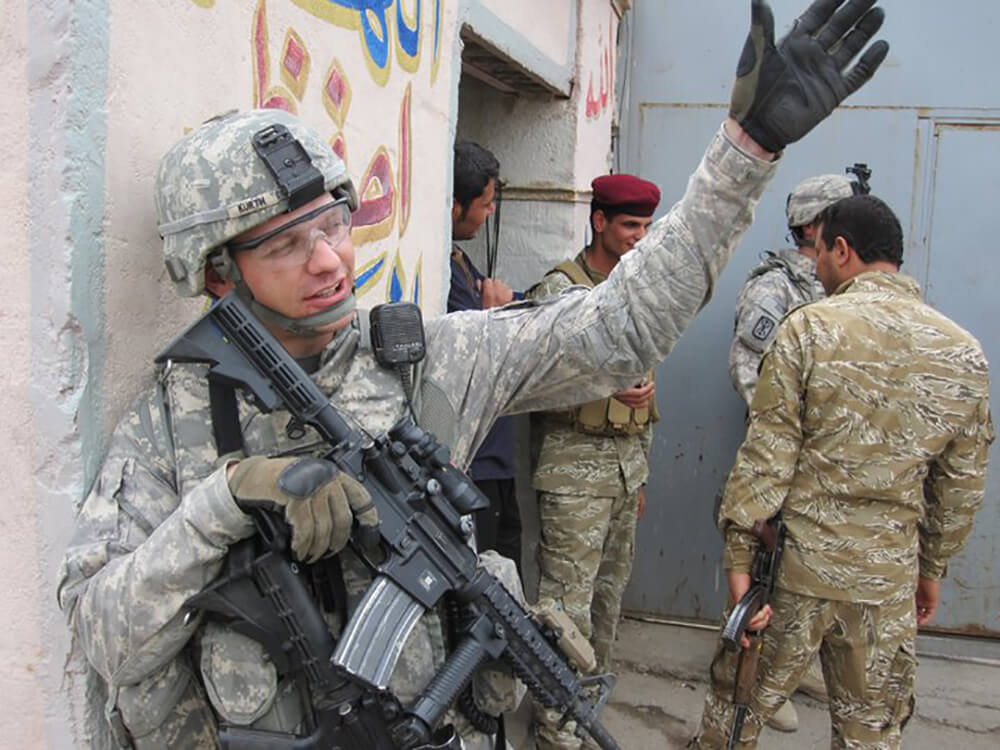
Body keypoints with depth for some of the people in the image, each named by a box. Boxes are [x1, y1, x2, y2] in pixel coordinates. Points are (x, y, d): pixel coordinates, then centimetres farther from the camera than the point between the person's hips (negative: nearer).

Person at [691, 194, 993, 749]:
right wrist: (933, 568, 20)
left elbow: (766, 454, -13)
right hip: (888, 578, 4)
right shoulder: (964, 351, 1)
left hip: (793, 565, -3)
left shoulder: (810, 328, -11)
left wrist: (739, 553, -8)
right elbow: (962, 484, 8)